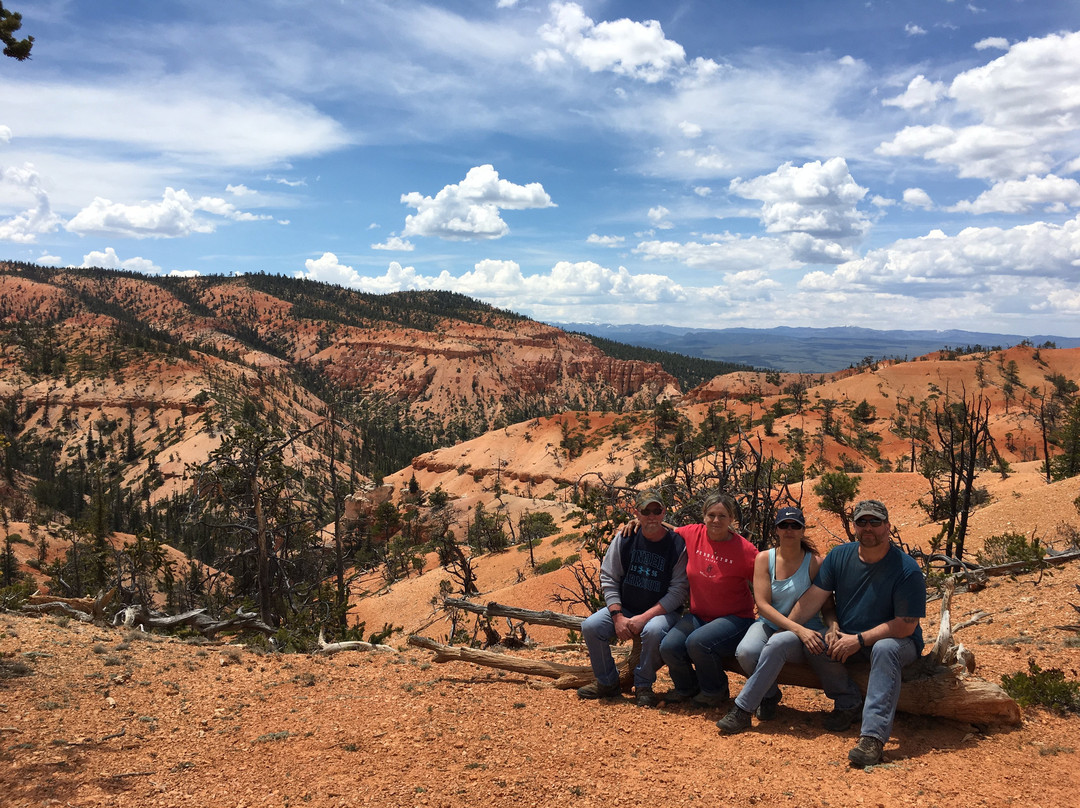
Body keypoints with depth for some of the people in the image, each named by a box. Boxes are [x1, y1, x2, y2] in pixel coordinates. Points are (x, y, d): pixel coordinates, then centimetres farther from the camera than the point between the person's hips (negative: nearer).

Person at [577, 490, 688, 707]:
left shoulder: (677, 544, -11)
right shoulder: (624, 538, -2)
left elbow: (677, 592, -13)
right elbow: (608, 578, 1)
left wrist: (644, 618, -21)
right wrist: (617, 616, -12)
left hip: (661, 611, -3)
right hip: (624, 608, 4)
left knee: (653, 631, -36)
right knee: (591, 626, -19)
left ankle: (643, 685, -8)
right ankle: (607, 682, 4)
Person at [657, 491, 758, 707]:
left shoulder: (745, 550, -12)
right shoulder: (693, 534, -2)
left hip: (735, 618, -4)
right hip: (698, 615, 4)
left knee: (697, 642, -30)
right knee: (669, 647, -19)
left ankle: (715, 692, 2)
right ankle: (687, 688, 16)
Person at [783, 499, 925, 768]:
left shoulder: (907, 570, -17)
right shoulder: (839, 556, -2)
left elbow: (905, 626, -19)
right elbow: (814, 596, -4)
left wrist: (859, 640, -22)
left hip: (896, 641, -5)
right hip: (847, 636, 5)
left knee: (885, 649, -38)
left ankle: (873, 736, -43)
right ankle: (848, 705, -6)